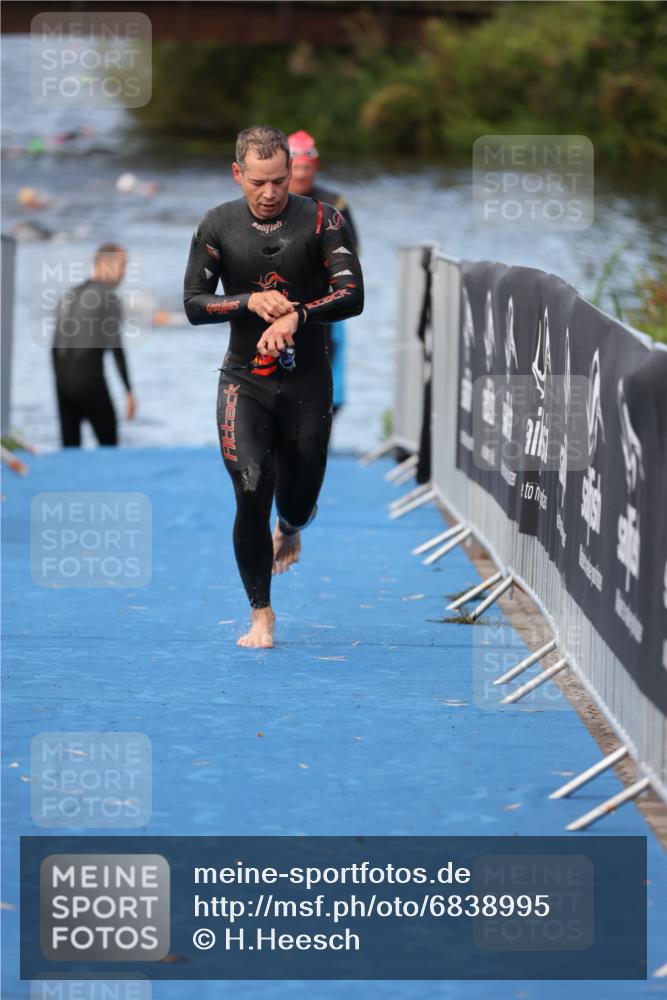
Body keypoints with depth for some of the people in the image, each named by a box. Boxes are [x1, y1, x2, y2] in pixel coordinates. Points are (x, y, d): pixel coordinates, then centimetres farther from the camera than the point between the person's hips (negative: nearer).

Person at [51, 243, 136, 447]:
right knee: (108, 448, 1)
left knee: (70, 448, 7)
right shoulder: (108, 298, -7)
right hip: (91, 382, -6)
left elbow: (55, 348, 15)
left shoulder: (68, 297, 14)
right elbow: (116, 348, -13)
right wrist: (129, 391, -11)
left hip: (64, 384, 6)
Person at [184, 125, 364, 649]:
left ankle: (289, 529, 50)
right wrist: (251, 302, -17)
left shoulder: (321, 220, -5)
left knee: (300, 499, 10)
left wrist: (296, 315, -26)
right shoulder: (218, 226, 0)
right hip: (244, 382, 0)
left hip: (308, 382, 0)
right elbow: (193, 303, 0)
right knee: (252, 496, -12)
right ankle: (261, 612, 1)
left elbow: (351, 295, -11)